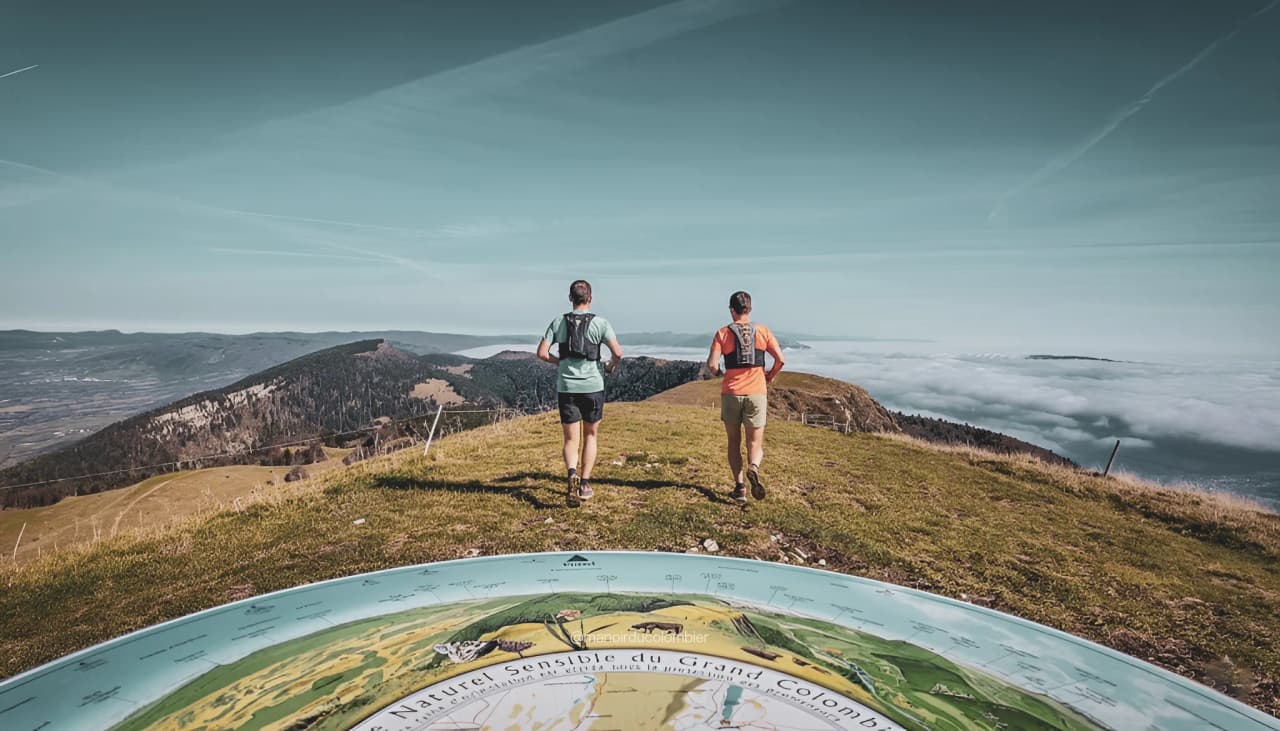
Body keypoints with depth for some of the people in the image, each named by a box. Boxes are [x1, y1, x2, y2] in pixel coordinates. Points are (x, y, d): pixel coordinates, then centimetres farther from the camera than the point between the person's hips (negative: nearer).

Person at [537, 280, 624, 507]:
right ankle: (585, 484, 17)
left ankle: (572, 474, -21)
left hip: (566, 388, 1)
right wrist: (613, 365, 10)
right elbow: (618, 353, -12)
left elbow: (542, 353, -2)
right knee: (590, 436, 16)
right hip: (593, 386, -1)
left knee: (571, 440, 6)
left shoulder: (558, 322, 2)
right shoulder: (600, 323, -4)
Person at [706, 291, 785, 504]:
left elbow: (712, 365, -11)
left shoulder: (723, 333, -2)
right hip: (756, 394, 1)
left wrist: (719, 373, 11)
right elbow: (780, 360, -1)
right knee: (755, 444, 7)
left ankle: (739, 487, 9)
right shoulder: (762, 331, 3)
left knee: (734, 442, 15)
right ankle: (753, 468, -25)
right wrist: (770, 377, 17)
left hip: (731, 393, 0)